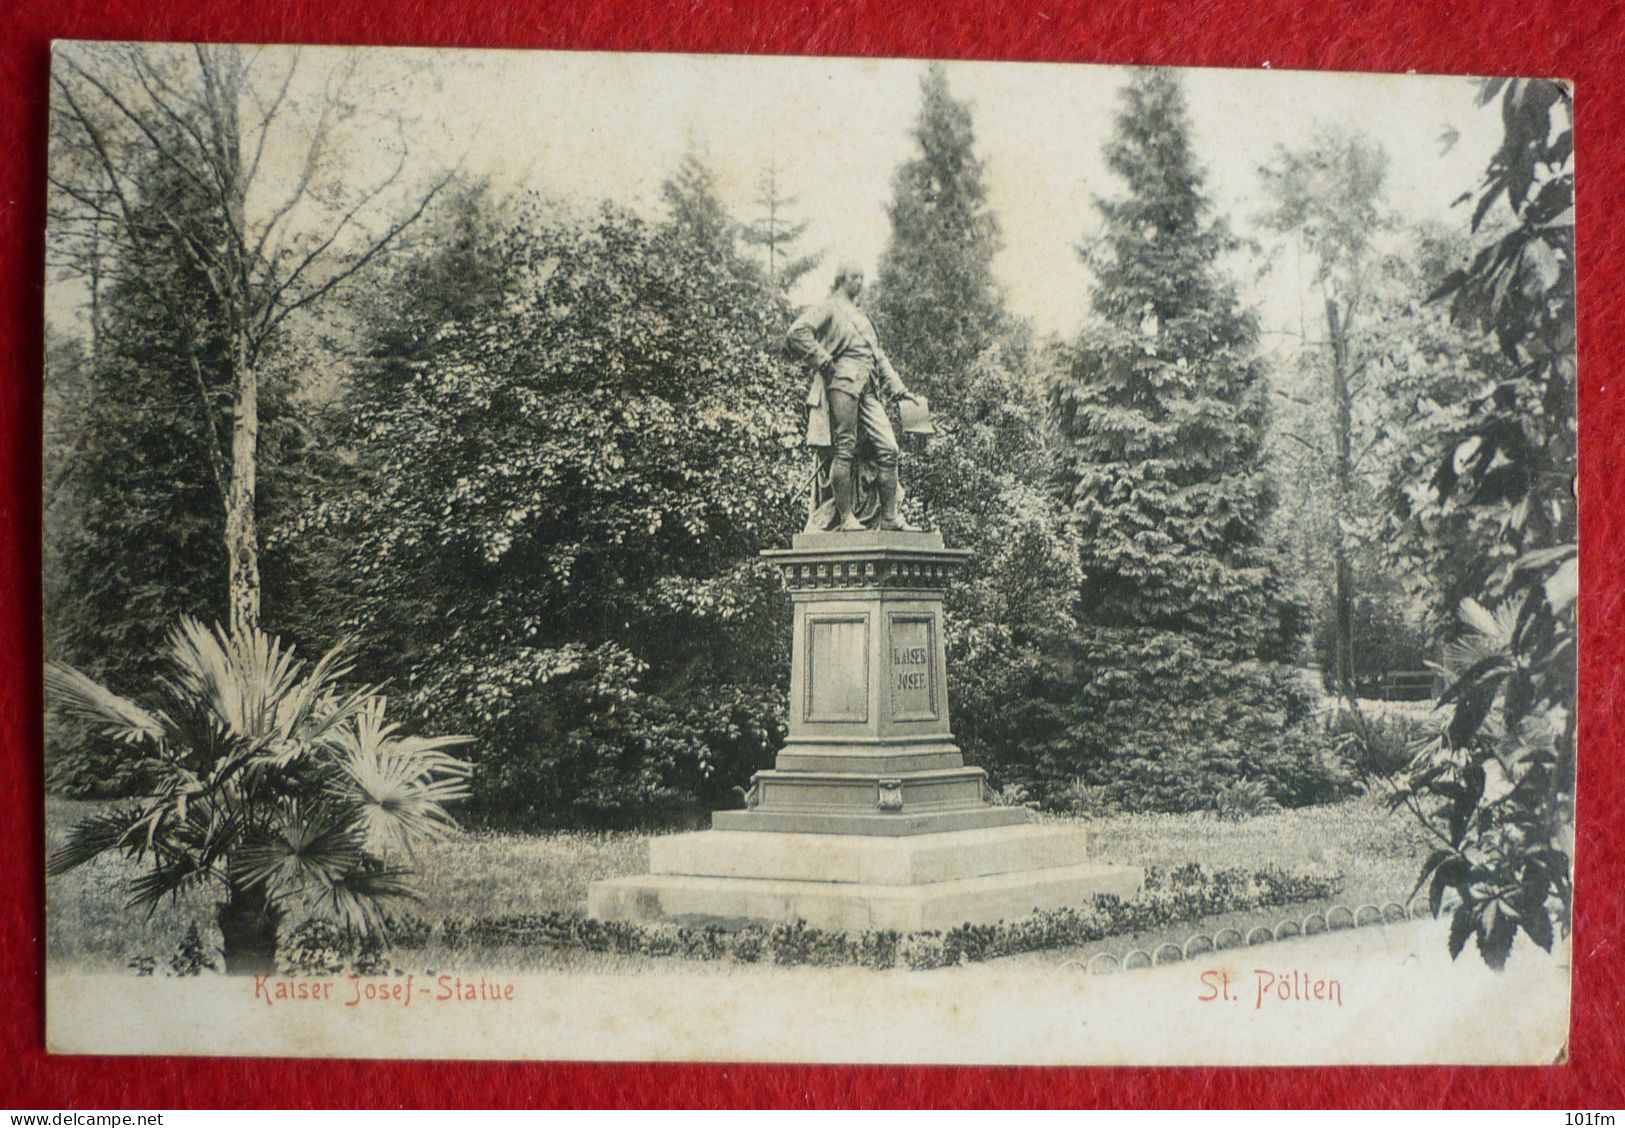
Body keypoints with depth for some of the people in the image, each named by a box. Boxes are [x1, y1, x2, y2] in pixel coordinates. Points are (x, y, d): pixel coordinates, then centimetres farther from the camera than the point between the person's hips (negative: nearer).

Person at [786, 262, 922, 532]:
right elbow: (798, 333, -8)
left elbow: (879, 356, 30)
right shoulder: (829, 308, 7)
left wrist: (897, 388, 19)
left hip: (868, 388, 7)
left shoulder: (862, 317, 32)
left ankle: (889, 517, -1)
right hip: (844, 380, -7)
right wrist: (822, 360, -10)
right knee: (844, 449, -10)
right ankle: (845, 517, -11)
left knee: (888, 448, -2)